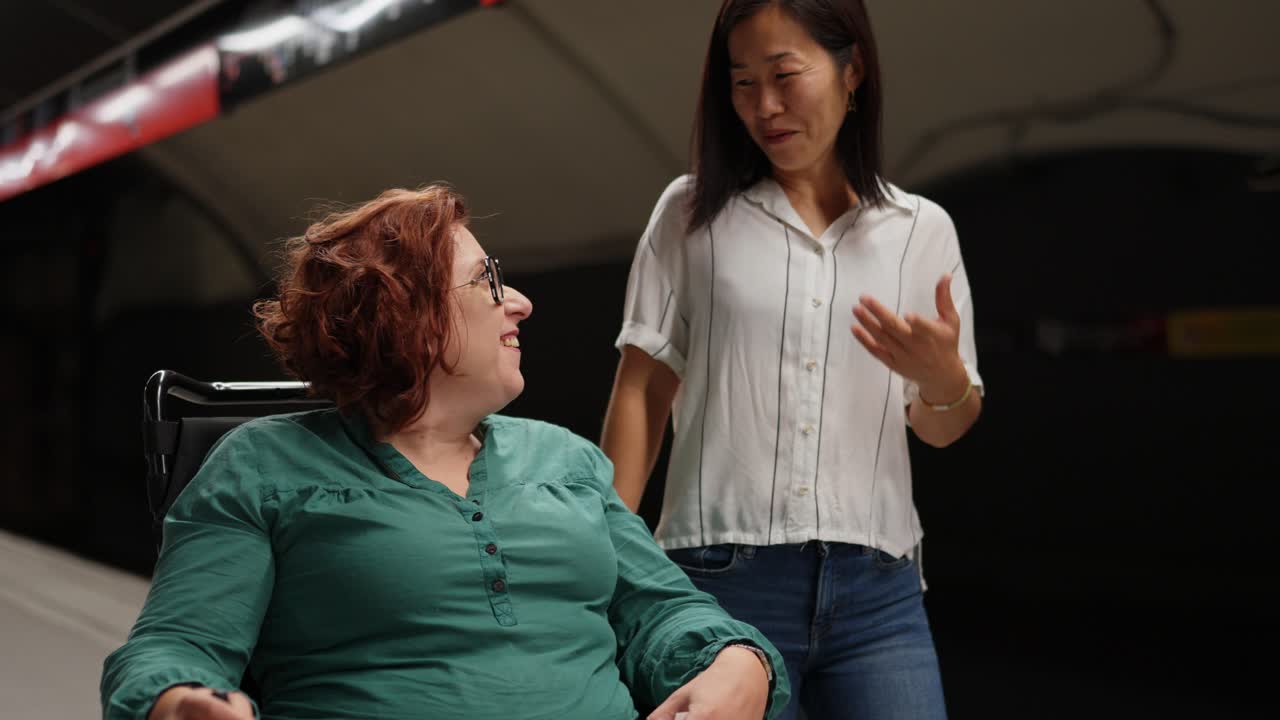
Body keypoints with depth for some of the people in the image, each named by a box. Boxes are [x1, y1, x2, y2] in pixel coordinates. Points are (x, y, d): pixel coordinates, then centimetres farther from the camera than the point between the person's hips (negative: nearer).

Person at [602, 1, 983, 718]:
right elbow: (643, 388, 6)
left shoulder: (923, 229, 8)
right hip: (724, 577, -1)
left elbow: (945, 430, 14)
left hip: (876, 589, 1)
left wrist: (943, 377, -9)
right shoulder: (692, 213, 6)